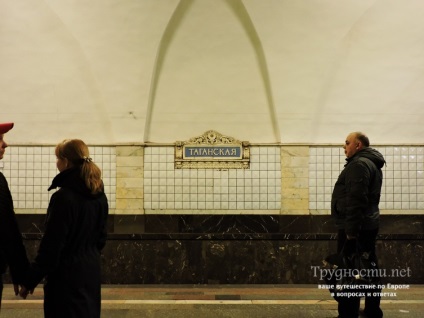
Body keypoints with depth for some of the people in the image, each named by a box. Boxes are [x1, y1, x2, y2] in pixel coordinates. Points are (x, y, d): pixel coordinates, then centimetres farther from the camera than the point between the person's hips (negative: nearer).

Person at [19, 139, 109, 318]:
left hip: (67, 274, -7)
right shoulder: (99, 196, 4)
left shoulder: (63, 197, -19)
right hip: (91, 272, 8)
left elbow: (51, 245, -18)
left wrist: (30, 281, -9)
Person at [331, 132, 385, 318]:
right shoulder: (372, 164, 19)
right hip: (368, 224, 11)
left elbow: (355, 200, -23)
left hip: (354, 227, -11)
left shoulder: (359, 164, -14)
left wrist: (351, 229, -25)